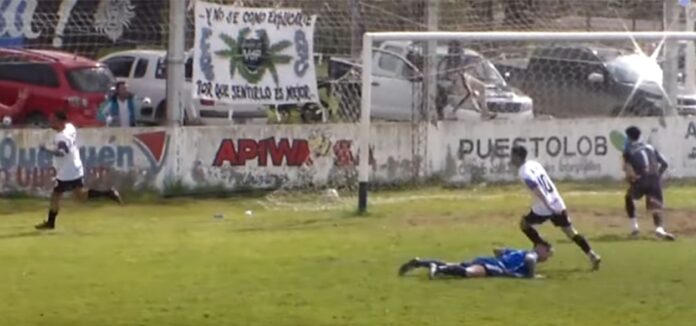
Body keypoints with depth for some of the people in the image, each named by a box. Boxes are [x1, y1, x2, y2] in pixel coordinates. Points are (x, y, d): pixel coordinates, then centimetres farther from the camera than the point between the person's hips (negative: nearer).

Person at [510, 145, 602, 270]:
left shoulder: (524, 172, -12)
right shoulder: (534, 164, 13)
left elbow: (537, 190, -23)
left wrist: (548, 206, -28)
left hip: (544, 207, -7)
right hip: (557, 203, 7)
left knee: (524, 224, 14)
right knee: (571, 231, 9)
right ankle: (592, 255, 0)